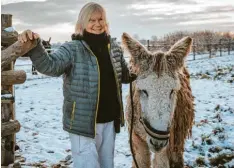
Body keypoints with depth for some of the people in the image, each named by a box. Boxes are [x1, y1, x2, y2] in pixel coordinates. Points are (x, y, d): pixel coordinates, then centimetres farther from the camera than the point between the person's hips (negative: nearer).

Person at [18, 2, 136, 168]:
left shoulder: (114, 47, 4)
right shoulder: (73, 49, -12)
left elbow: (125, 75, 20)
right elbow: (49, 65, -29)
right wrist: (34, 47, -44)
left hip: (110, 121, 6)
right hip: (83, 123, -5)